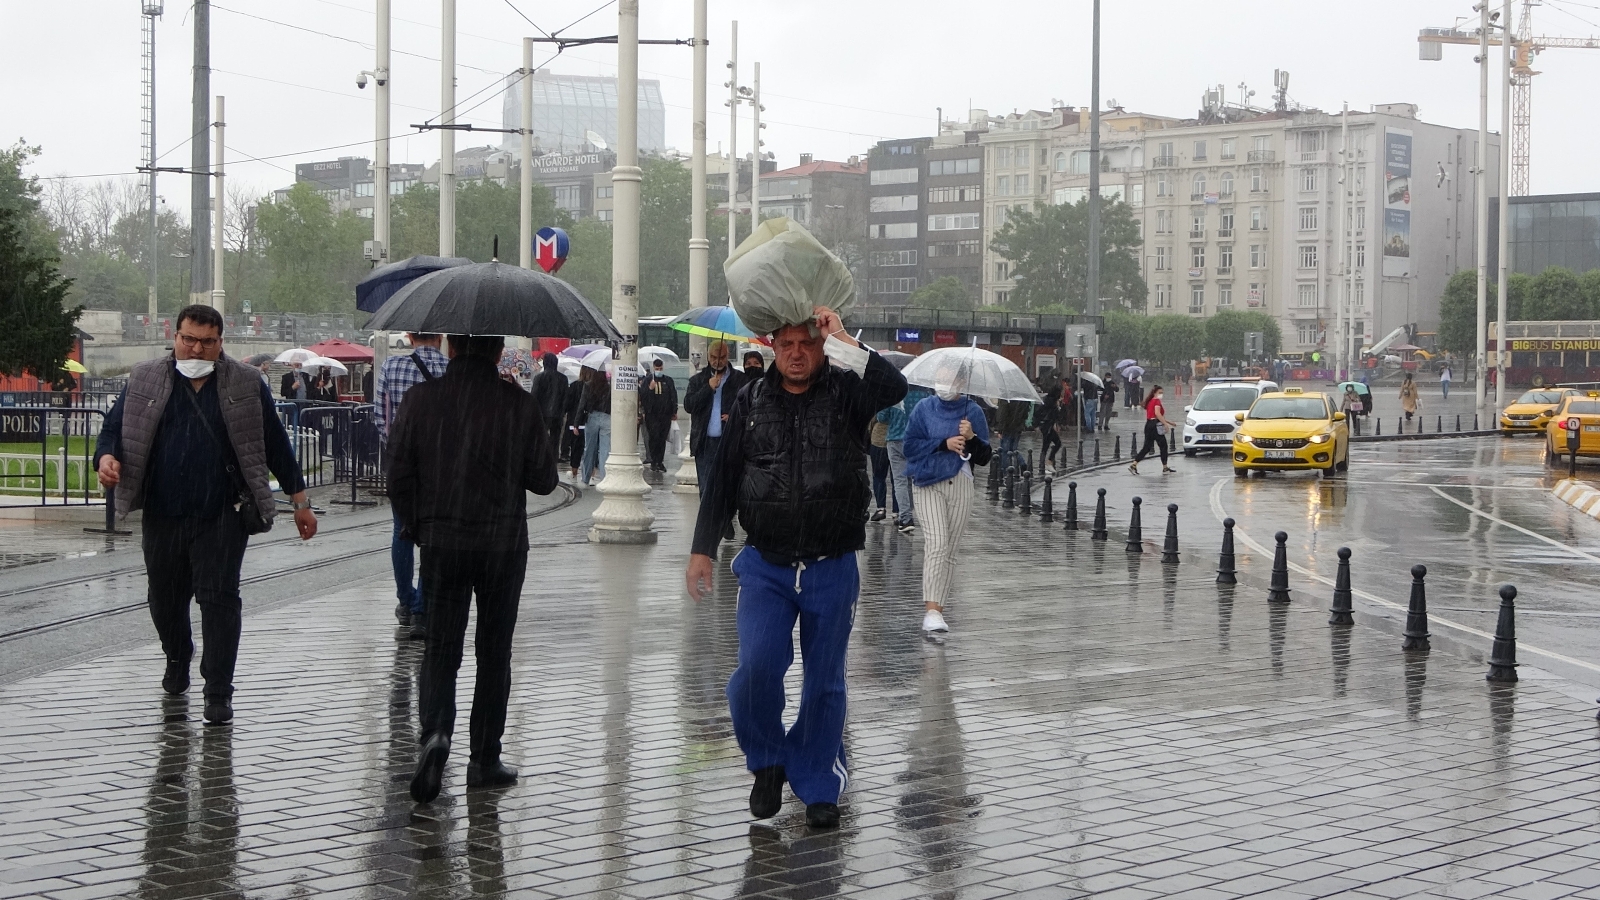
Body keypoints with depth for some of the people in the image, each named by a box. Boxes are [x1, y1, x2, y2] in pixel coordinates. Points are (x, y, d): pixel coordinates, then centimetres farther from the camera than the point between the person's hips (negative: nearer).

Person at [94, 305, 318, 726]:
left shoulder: (246, 385, 4)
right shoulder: (145, 381, 7)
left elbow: (275, 444, 8)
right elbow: (114, 427, 10)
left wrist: (300, 502, 8)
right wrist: (107, 457, -14)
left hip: (222, 516, -3)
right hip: (161, 515, 3)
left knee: (219, 598, -9)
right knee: (164, 598, 16)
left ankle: (218, 692, -4)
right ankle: (177, 660, 44)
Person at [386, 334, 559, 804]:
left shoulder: (421, 398, -3)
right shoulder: (519, 403, -7)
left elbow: (398, 474, -1)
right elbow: (543, 479, -3)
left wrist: (418, 528, 12)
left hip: (441, 544, 1)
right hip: (504, 544, 0)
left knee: (441, 649, 7)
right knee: (493, 654, 10)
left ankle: (435, 732, -18)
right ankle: (484, 760, 14)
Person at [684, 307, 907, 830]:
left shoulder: (845, 394, -1)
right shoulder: (751, 403, 5)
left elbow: (893, 388, -24)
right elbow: (722, 479, 9)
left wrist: (842, 342, -19)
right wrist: (702, 549, 6)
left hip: (832, 567, -1)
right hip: (766, 565, 1)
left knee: (824, 681, 8)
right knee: (757, 665, -15)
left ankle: (817, 786, 23)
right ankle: (767, 760, 10)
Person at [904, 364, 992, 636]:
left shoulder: (973, 412, 7)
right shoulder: (924, 409, 6)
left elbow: (984, 458, 6)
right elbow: (911, 446, -2)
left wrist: (971, 438, -13)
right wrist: (944, 444, -10)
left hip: (960, 484, 2)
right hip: (928, 483, -2)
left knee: (950, 549, 4)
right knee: (937, 542, -17)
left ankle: (938, 607, 11)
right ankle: (931, 611, -24)